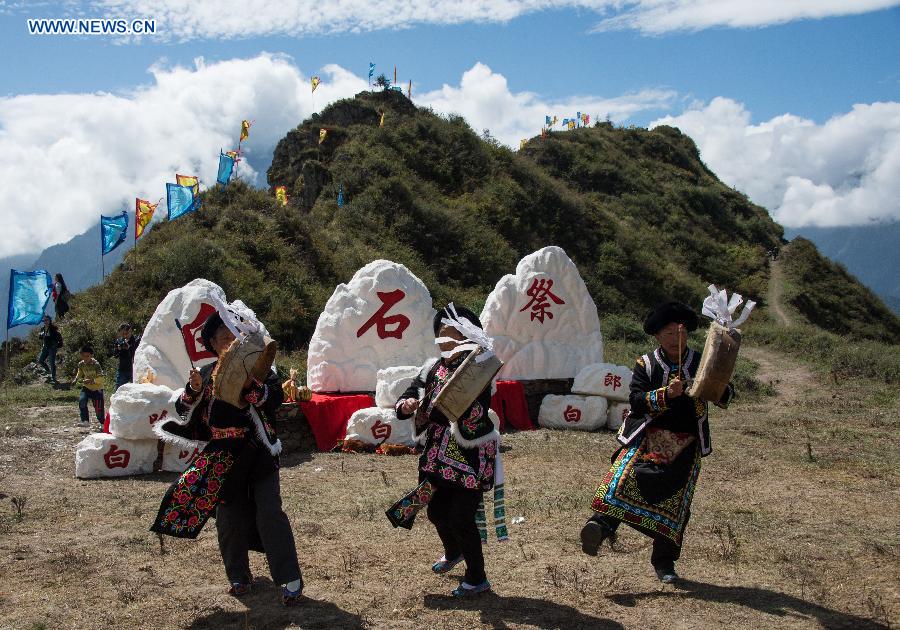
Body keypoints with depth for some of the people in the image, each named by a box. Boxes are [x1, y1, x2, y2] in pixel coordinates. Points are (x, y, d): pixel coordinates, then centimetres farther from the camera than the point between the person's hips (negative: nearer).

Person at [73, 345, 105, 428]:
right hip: (86, 387, 4)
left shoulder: (96, 364, -21)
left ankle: (102, 423, 22)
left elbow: (100, 378, -23)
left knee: (98, 408, -2)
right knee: (82, 401, -19)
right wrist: (77, 379, -3)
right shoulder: (81, 364, -6)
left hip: (97, 388, -4)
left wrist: (92, 381, -38)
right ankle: (85, 421, -6)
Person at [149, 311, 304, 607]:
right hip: (221, 455, 3)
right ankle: (239, 576, 25)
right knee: (229, 517, 10)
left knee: (269, 512, -9)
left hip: (257, 451, -3)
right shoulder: (207, 373, 7)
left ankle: (290, 579, -4)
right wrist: (193, 390, -12)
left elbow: (274, 398, -16)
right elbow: (183, 408, 7)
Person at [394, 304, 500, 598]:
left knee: (461, 518, -5)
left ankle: (477, 578, 16)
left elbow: (475, 417, -29)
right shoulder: (432, 369, 3)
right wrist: (405, 405, -19)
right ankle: (453, 552, 50)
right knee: (436, 510, 19)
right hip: (438, 456, 7)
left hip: (470, 459, -6)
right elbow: (403, 404, 3)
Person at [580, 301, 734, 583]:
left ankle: (664, 562, 11)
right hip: (647, 436, -2)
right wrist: (666, 394, -24)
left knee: (675, 502, 1)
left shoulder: (700, 363, 7)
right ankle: (601, 523, -42)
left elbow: (725, 398, 3)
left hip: (686, 444, 2)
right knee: (625, 475, -28)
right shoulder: (646, 364, 3)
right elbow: (636, 400, -9)